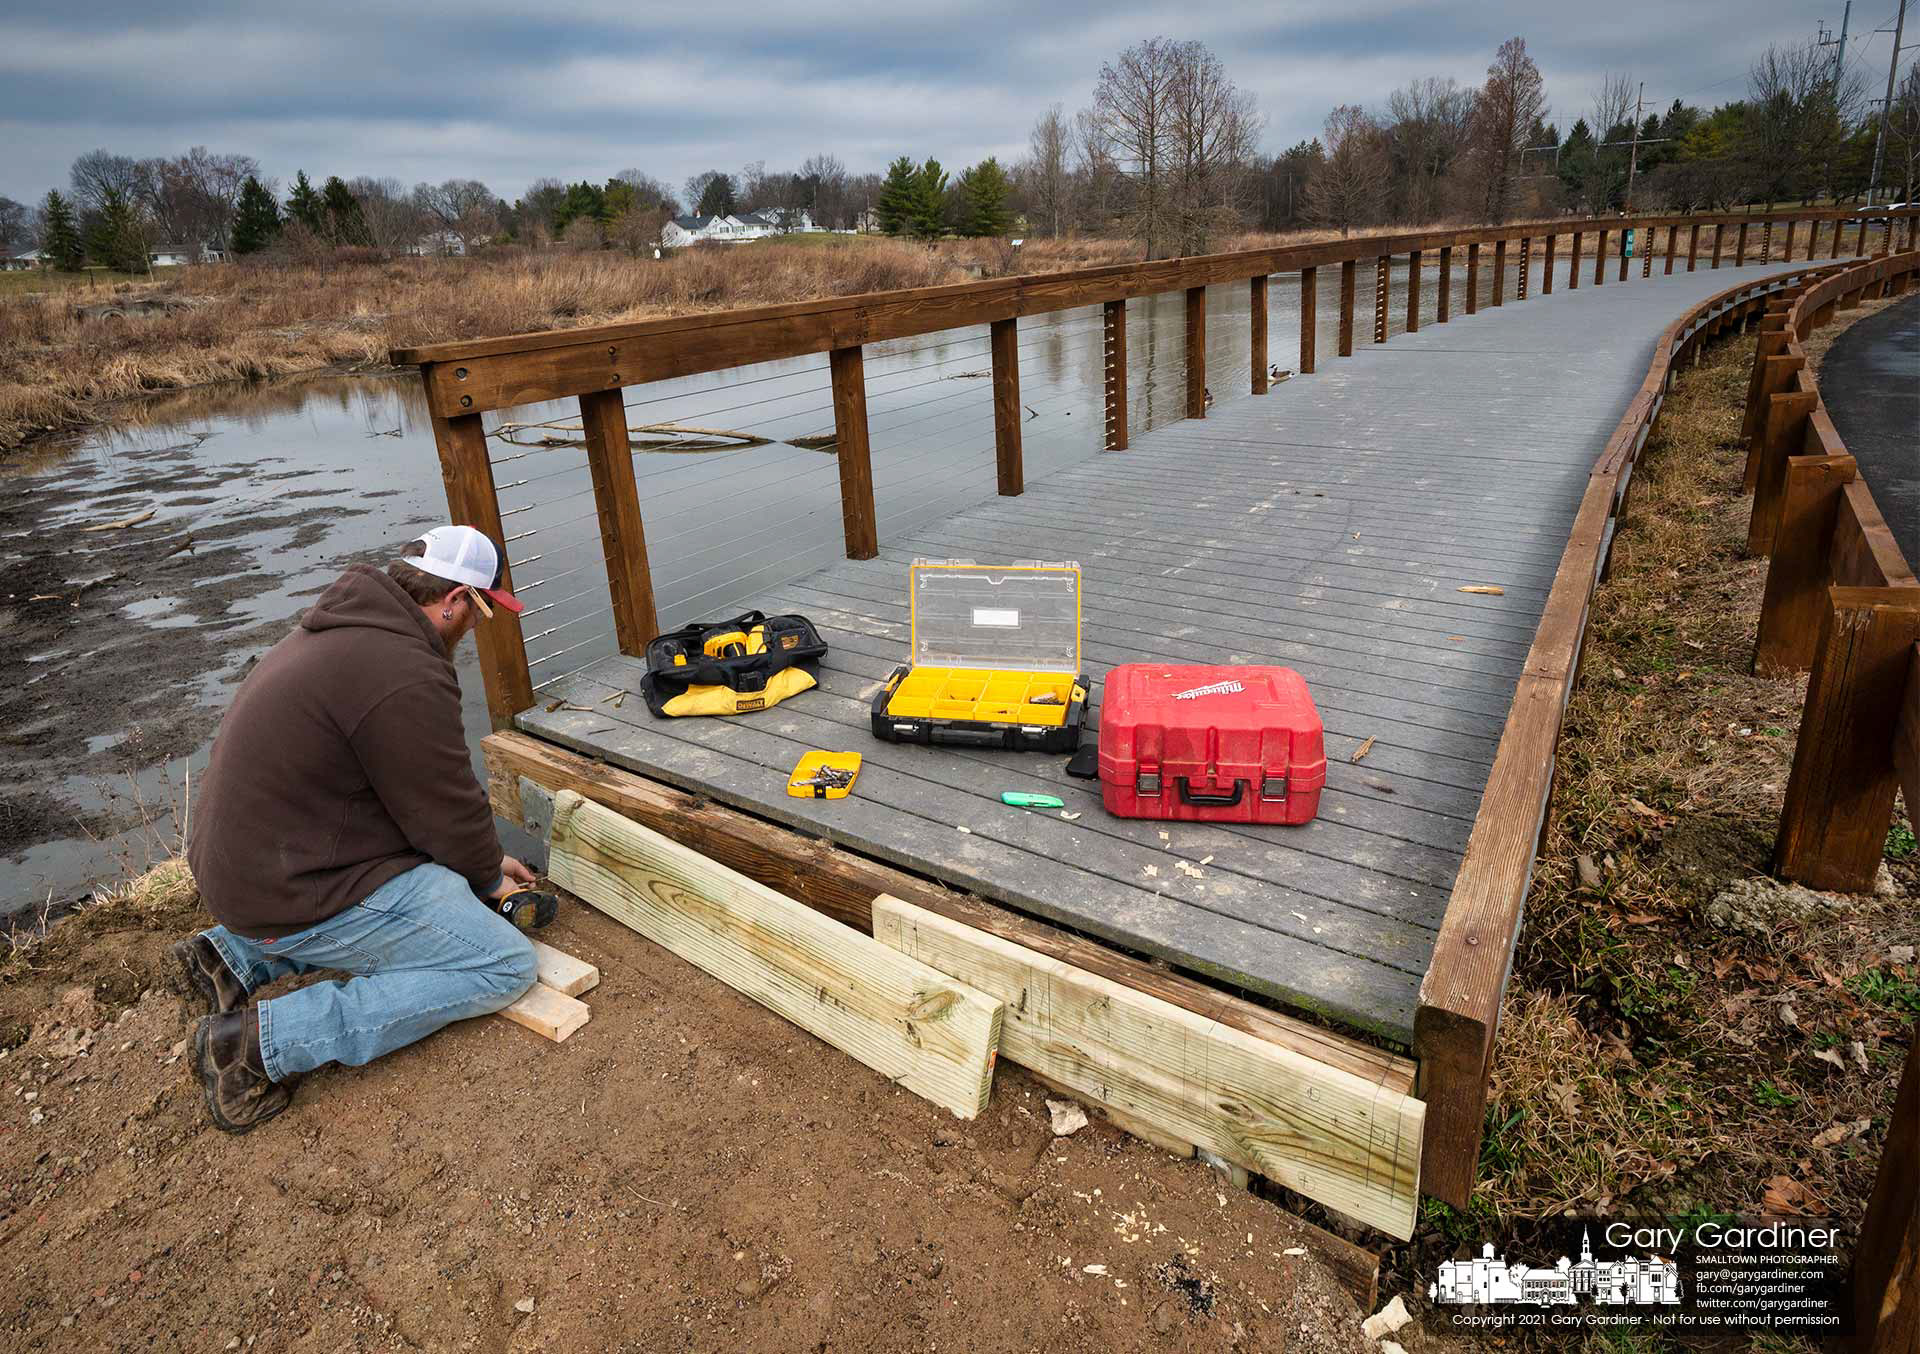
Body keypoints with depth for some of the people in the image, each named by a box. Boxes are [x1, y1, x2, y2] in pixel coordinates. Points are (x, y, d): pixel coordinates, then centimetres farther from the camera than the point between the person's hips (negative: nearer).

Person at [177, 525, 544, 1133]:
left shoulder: (341, 630, 9)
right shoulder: (407, 678, -25)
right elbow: (449, 815, -15)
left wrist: (484, 862, 18)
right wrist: (487, 880, 6)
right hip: (293, 896, -10)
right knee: (505, 965, -9)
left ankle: (237, 954, 17)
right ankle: (264, 1040, -10)